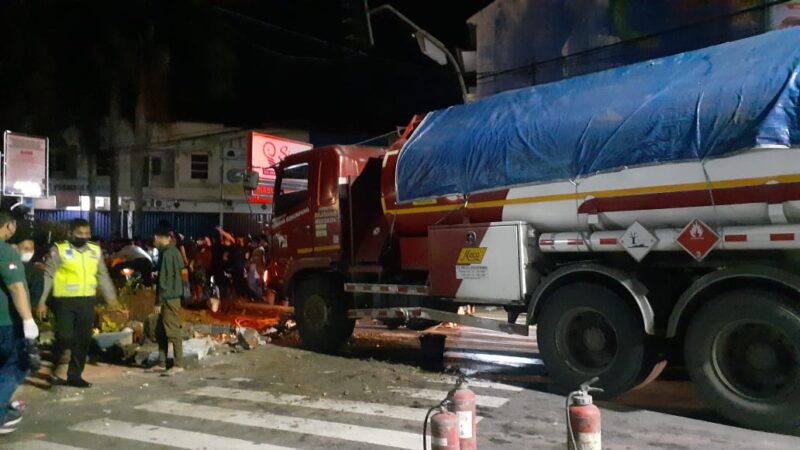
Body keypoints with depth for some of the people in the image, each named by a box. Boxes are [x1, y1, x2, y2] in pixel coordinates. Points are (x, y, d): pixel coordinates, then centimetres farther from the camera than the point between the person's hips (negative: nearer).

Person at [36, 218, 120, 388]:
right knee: (64, 338, -8)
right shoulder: (60, 249, -4)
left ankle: (75, 375, 19)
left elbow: (103, 276, 16)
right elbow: (48, 276, -4)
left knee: (83, 340, 8)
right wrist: (41, 301, -8)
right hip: (65, 301, -4)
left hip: (87, 302, 4)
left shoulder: (95, 250, 8)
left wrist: (111, 297, 14)